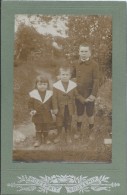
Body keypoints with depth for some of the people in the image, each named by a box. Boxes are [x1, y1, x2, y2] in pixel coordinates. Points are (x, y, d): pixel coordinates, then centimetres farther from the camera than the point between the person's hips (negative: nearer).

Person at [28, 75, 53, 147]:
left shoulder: (50, 94, -5)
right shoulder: (33, 94, -9)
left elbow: (52, 103, 6)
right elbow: (30, 103, -2)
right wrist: (32, 110, -14)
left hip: (47, 115, 1)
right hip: (37, 115, -1)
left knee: (46, 128, 16)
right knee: (38, 128, 9)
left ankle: (46, 138, 35)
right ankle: (38, 140, 20)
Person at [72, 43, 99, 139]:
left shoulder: (94, 64, -13)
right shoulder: (76, 64, -1)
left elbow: (96, 80, -13)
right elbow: (72, 77, 7)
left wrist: (93, 94, -16)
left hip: (89, 94, -3)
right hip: (78, 93, 3)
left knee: (90, 113, 11)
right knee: (79, 113, 16)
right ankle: (79, 131, 32)